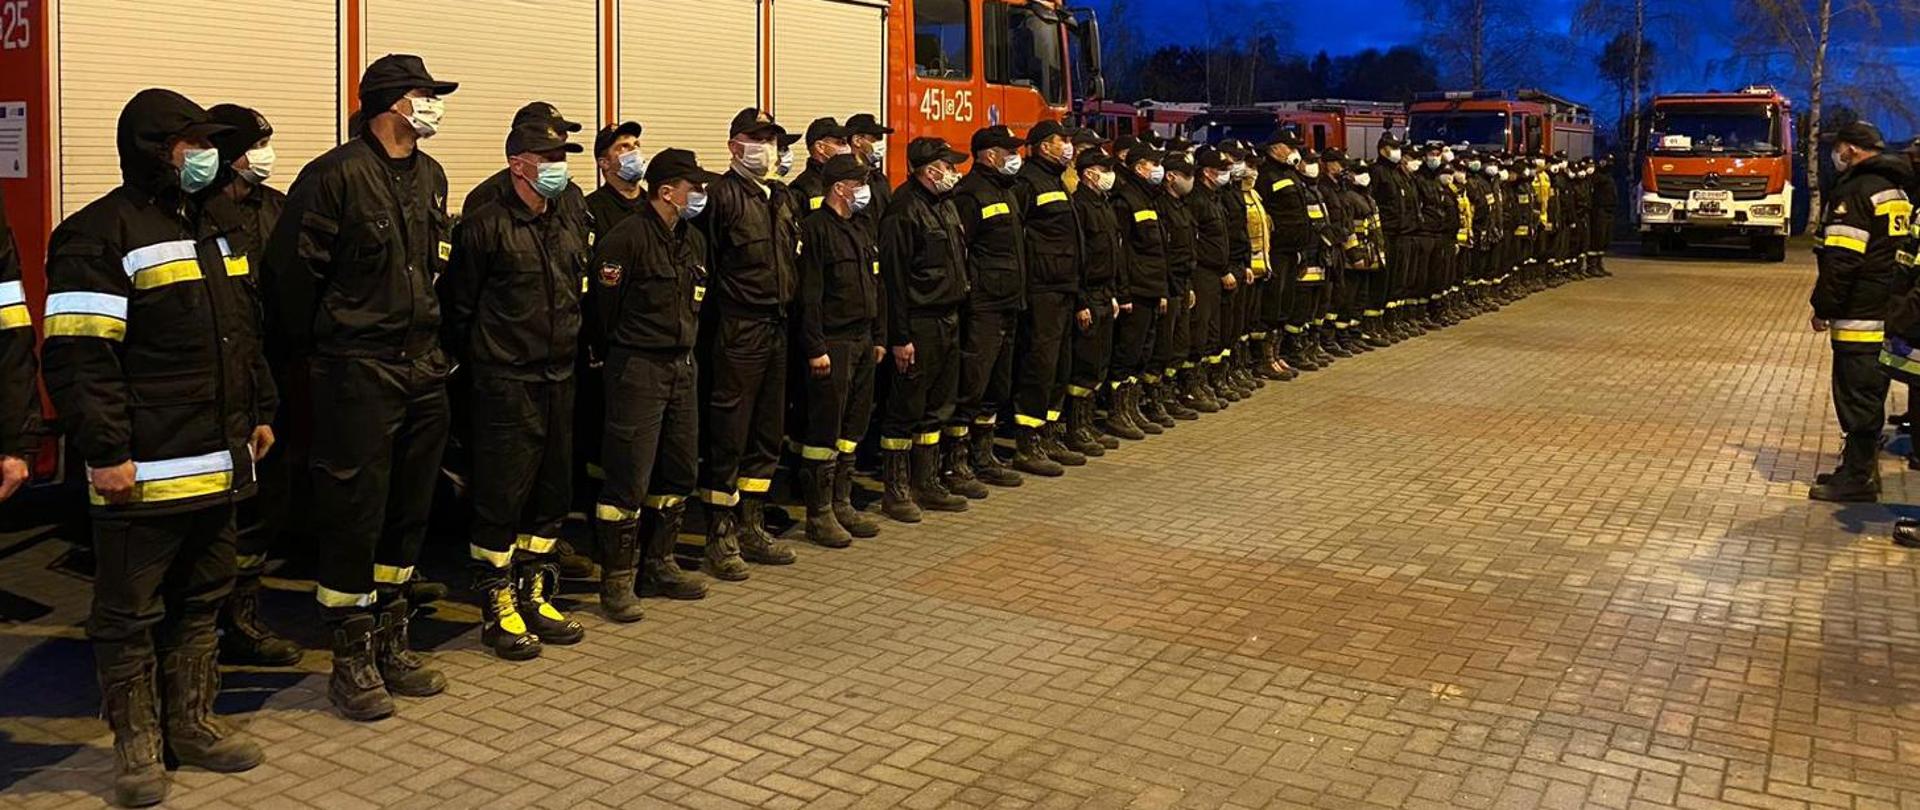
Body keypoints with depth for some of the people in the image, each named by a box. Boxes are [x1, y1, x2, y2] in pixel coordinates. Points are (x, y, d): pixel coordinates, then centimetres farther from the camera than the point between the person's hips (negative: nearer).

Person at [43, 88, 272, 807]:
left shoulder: (214, 224, 15)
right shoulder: (100, 235, -11)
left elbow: (245, 334, 23)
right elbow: (78, 358, -16)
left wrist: (259, 413, 20)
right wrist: (105, 453, -19)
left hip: (218, 463, 8)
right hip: (144, 473, -8)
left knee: (202, 600, 17)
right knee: (130, 614, 5)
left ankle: (193, 723, 29)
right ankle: (136, 743, 17)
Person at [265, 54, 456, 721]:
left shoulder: (430, 177, 12)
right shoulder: (336, 175, -12)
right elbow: (293, 272, -11)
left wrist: (429, 336, 15)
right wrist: (317, 349, -2)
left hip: (423, 367, 8)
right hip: (358, 372, -7)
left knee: (409, 513, 13)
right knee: (354, 516, -1)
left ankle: (391, 645, 26)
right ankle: (351, 661, 11)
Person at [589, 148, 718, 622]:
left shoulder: (693, 240, 12)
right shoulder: (627, 237, -14)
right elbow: (603, 305, -11)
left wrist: (686, 348, 15)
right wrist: (626, 349, 0)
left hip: (683, 367, 8)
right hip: (638, 369, -8)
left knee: (680, 471, 12)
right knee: (629, 478, -5)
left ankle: (657, 565, 25)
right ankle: (616, 580, 5)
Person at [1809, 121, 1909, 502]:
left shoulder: (1855, 191, -15)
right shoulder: (1897, 190, 16)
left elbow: (1840, 261, -19)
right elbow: (1904, 251, 21)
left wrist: (1823, 308, -11)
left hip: (1860, 318, -9)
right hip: (1893, 316, 9)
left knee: (1857, 396, -4)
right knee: (1870, 395, 16)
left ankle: (1857, 478, 1)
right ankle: (1858, 468, 25)